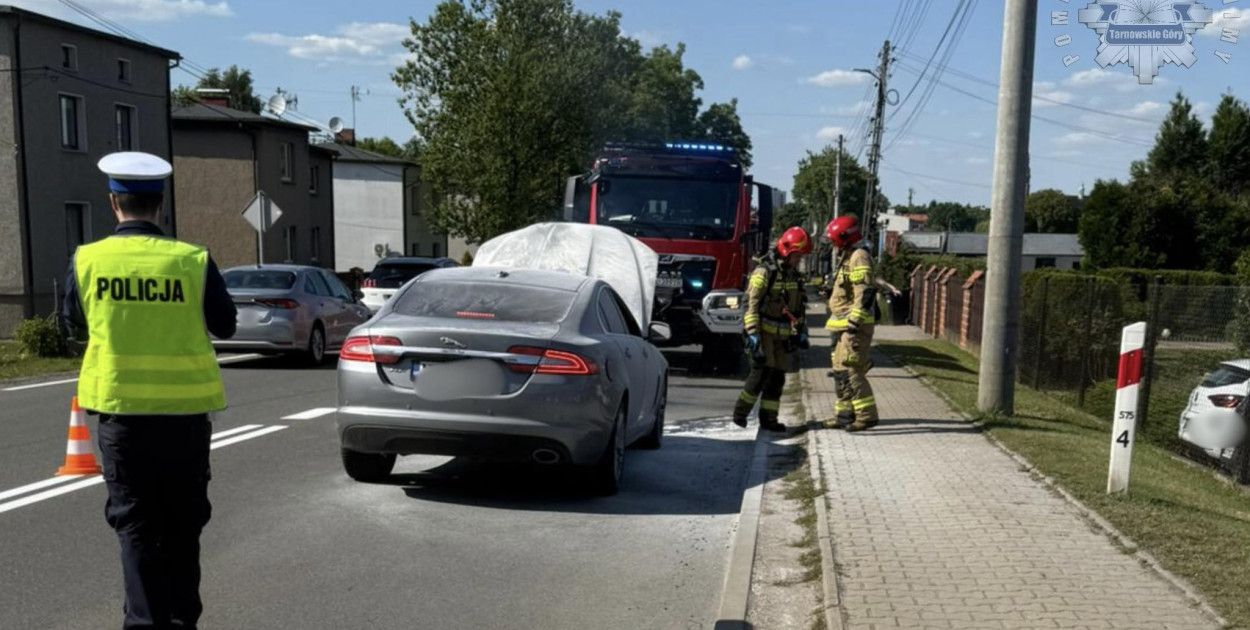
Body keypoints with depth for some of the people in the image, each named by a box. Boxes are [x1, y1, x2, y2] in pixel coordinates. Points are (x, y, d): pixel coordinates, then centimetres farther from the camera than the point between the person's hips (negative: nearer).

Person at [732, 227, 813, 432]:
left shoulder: (795, 275, 12)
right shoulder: (764, 272, -11)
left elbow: (800, 306, 21)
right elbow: (751, 304, -15)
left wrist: (802, 332, 15)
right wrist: (753, 333, -21)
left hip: (783, 335, 7)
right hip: (764, 332, -7)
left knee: (778, 376, 4)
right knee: (762, 371, -13)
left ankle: (768, 418, 9)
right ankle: (740, 412, -1)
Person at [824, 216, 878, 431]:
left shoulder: (859, 257, -13)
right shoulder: (847, 256, 19)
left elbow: (865, 293, -22)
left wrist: (854, 323, -25)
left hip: (855, 325, -11)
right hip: (843, 324, 11)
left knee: (849, 369, -12)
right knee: (840, 370, 12)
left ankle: (866, 415, -9)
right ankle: (845, 413, 19)